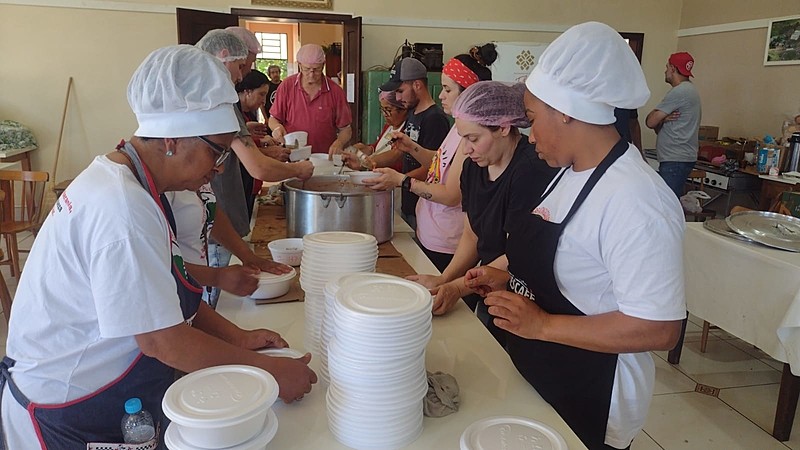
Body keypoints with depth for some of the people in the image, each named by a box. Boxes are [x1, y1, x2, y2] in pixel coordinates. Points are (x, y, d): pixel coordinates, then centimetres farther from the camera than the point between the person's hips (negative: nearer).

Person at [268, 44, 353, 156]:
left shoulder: (335, 91, 2)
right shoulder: (286, 86, 4)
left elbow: (346, 130, 7)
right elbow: (273, 119, 12)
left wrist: (339, 143, -13)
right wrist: (277, 127, -10)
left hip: (325, 158, 0)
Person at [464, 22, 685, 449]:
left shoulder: (634, 200, -27)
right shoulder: (570, 171, 1)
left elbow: (658, 329, -28)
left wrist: (542, 325, -26)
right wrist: (507, 278, 1)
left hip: (587, 403, -8)